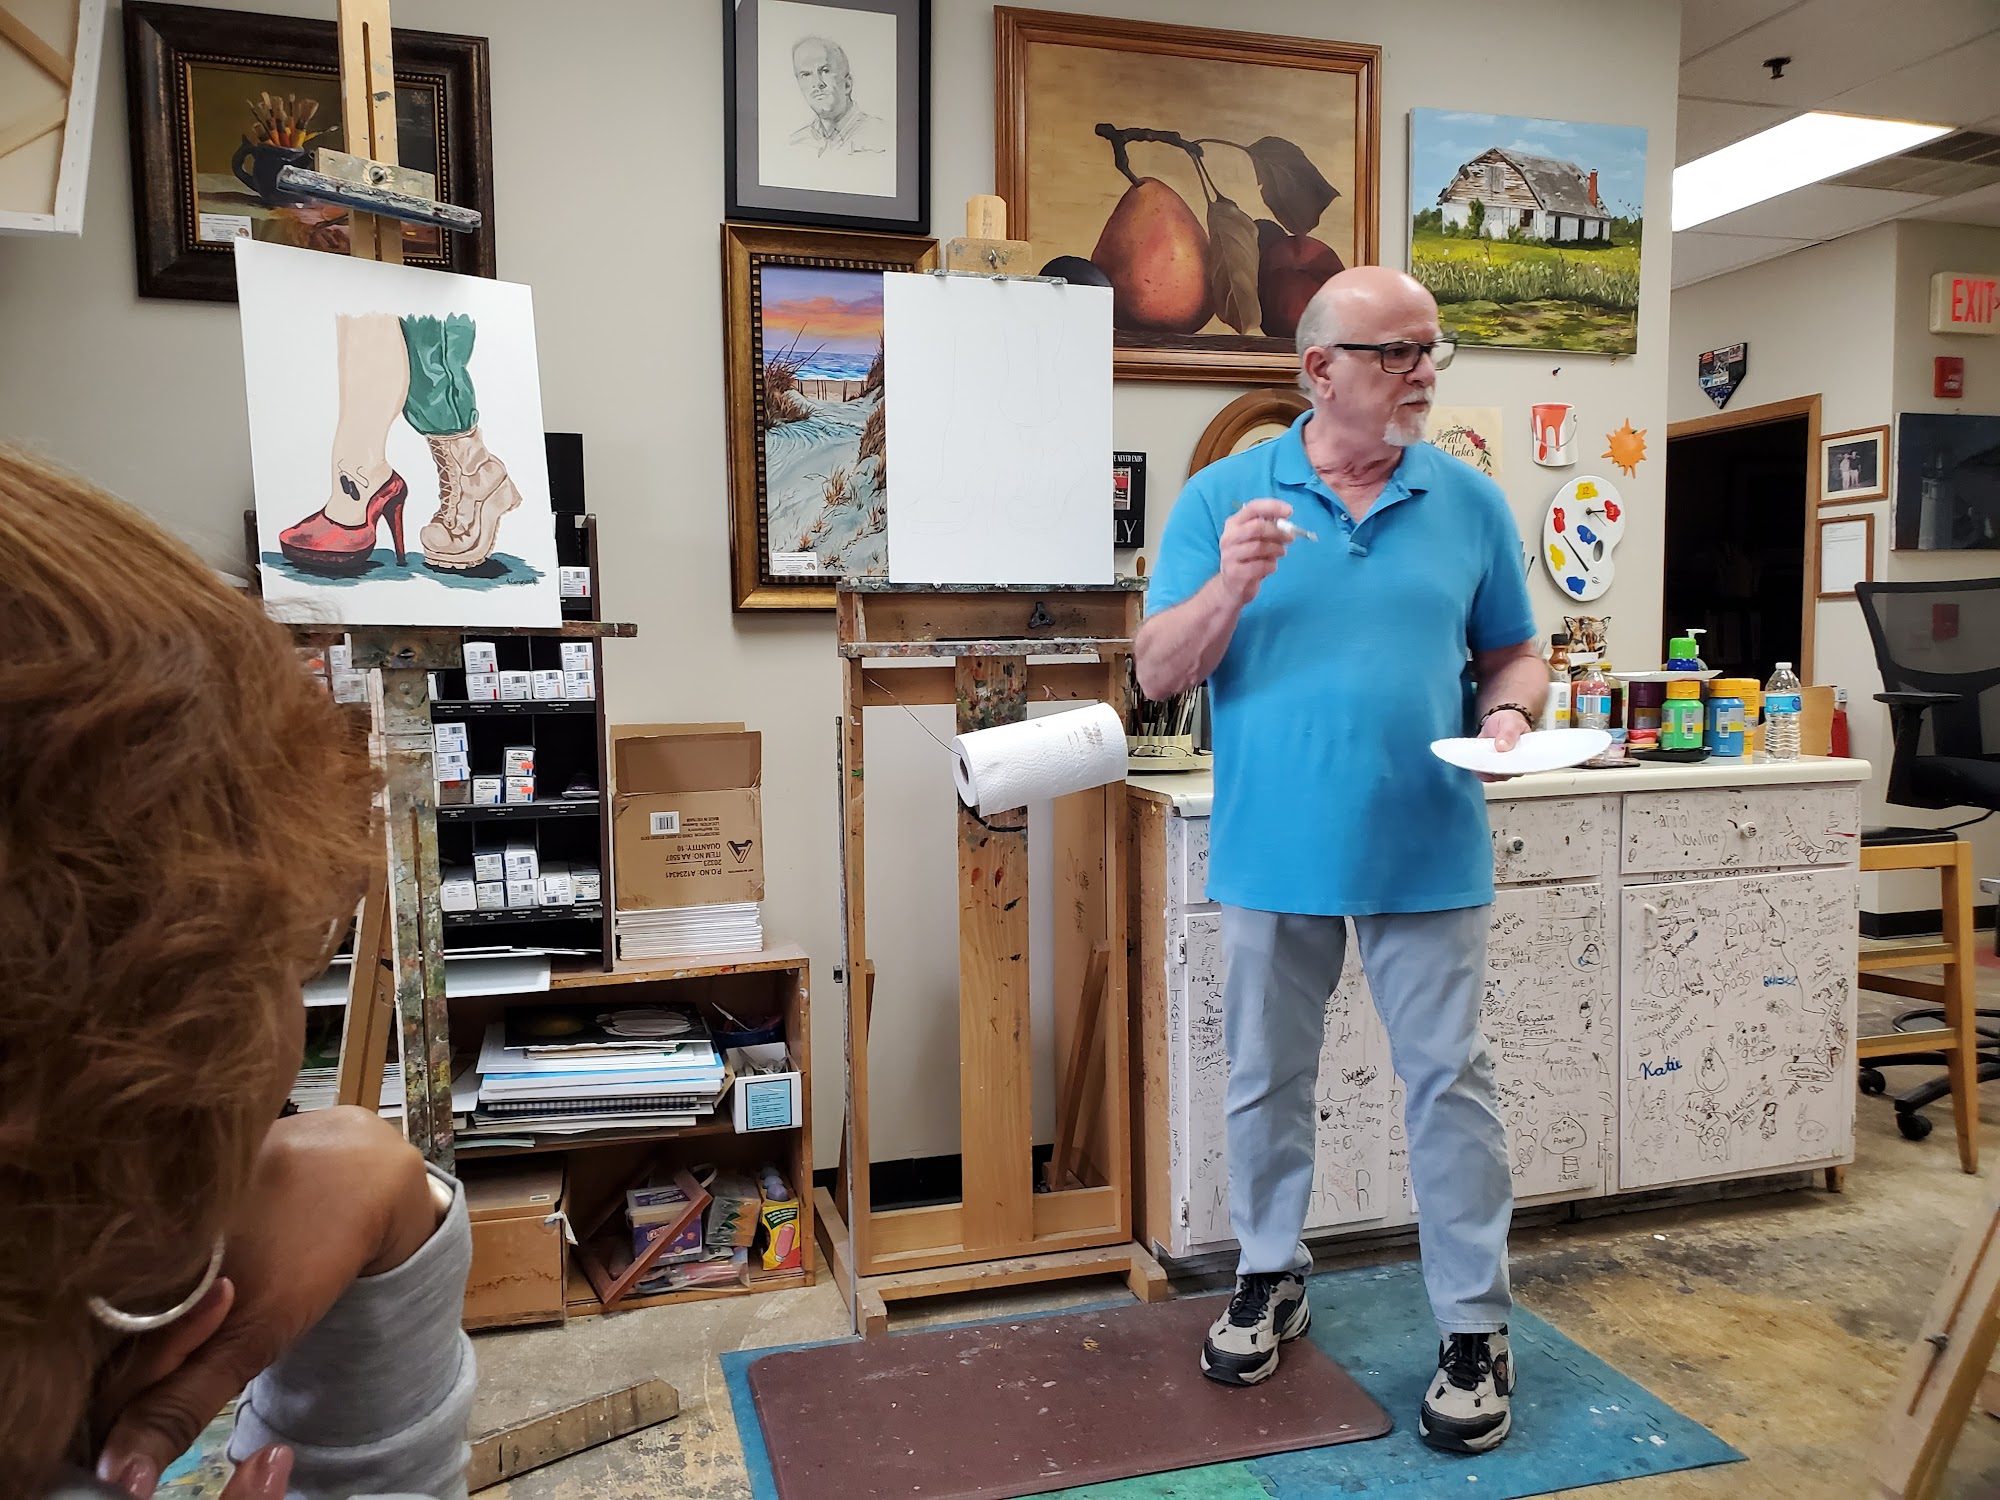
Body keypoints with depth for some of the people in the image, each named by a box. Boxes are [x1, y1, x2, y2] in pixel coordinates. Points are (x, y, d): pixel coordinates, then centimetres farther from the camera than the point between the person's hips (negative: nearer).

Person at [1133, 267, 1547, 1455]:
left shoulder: (1471, 501, 4)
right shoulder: (1225, 497, -1)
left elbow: (1513, 655, 11)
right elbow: (1159, 673, -5)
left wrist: (1510, 713, -11)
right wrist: (1231, 584, -21)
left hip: (1429, 855, 0)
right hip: (1274, 853, 0)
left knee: (1452, 1082, 5)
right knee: (1267, 1079, 14)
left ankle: (1478, 1328, 21)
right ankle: (1272, 1277, 35)